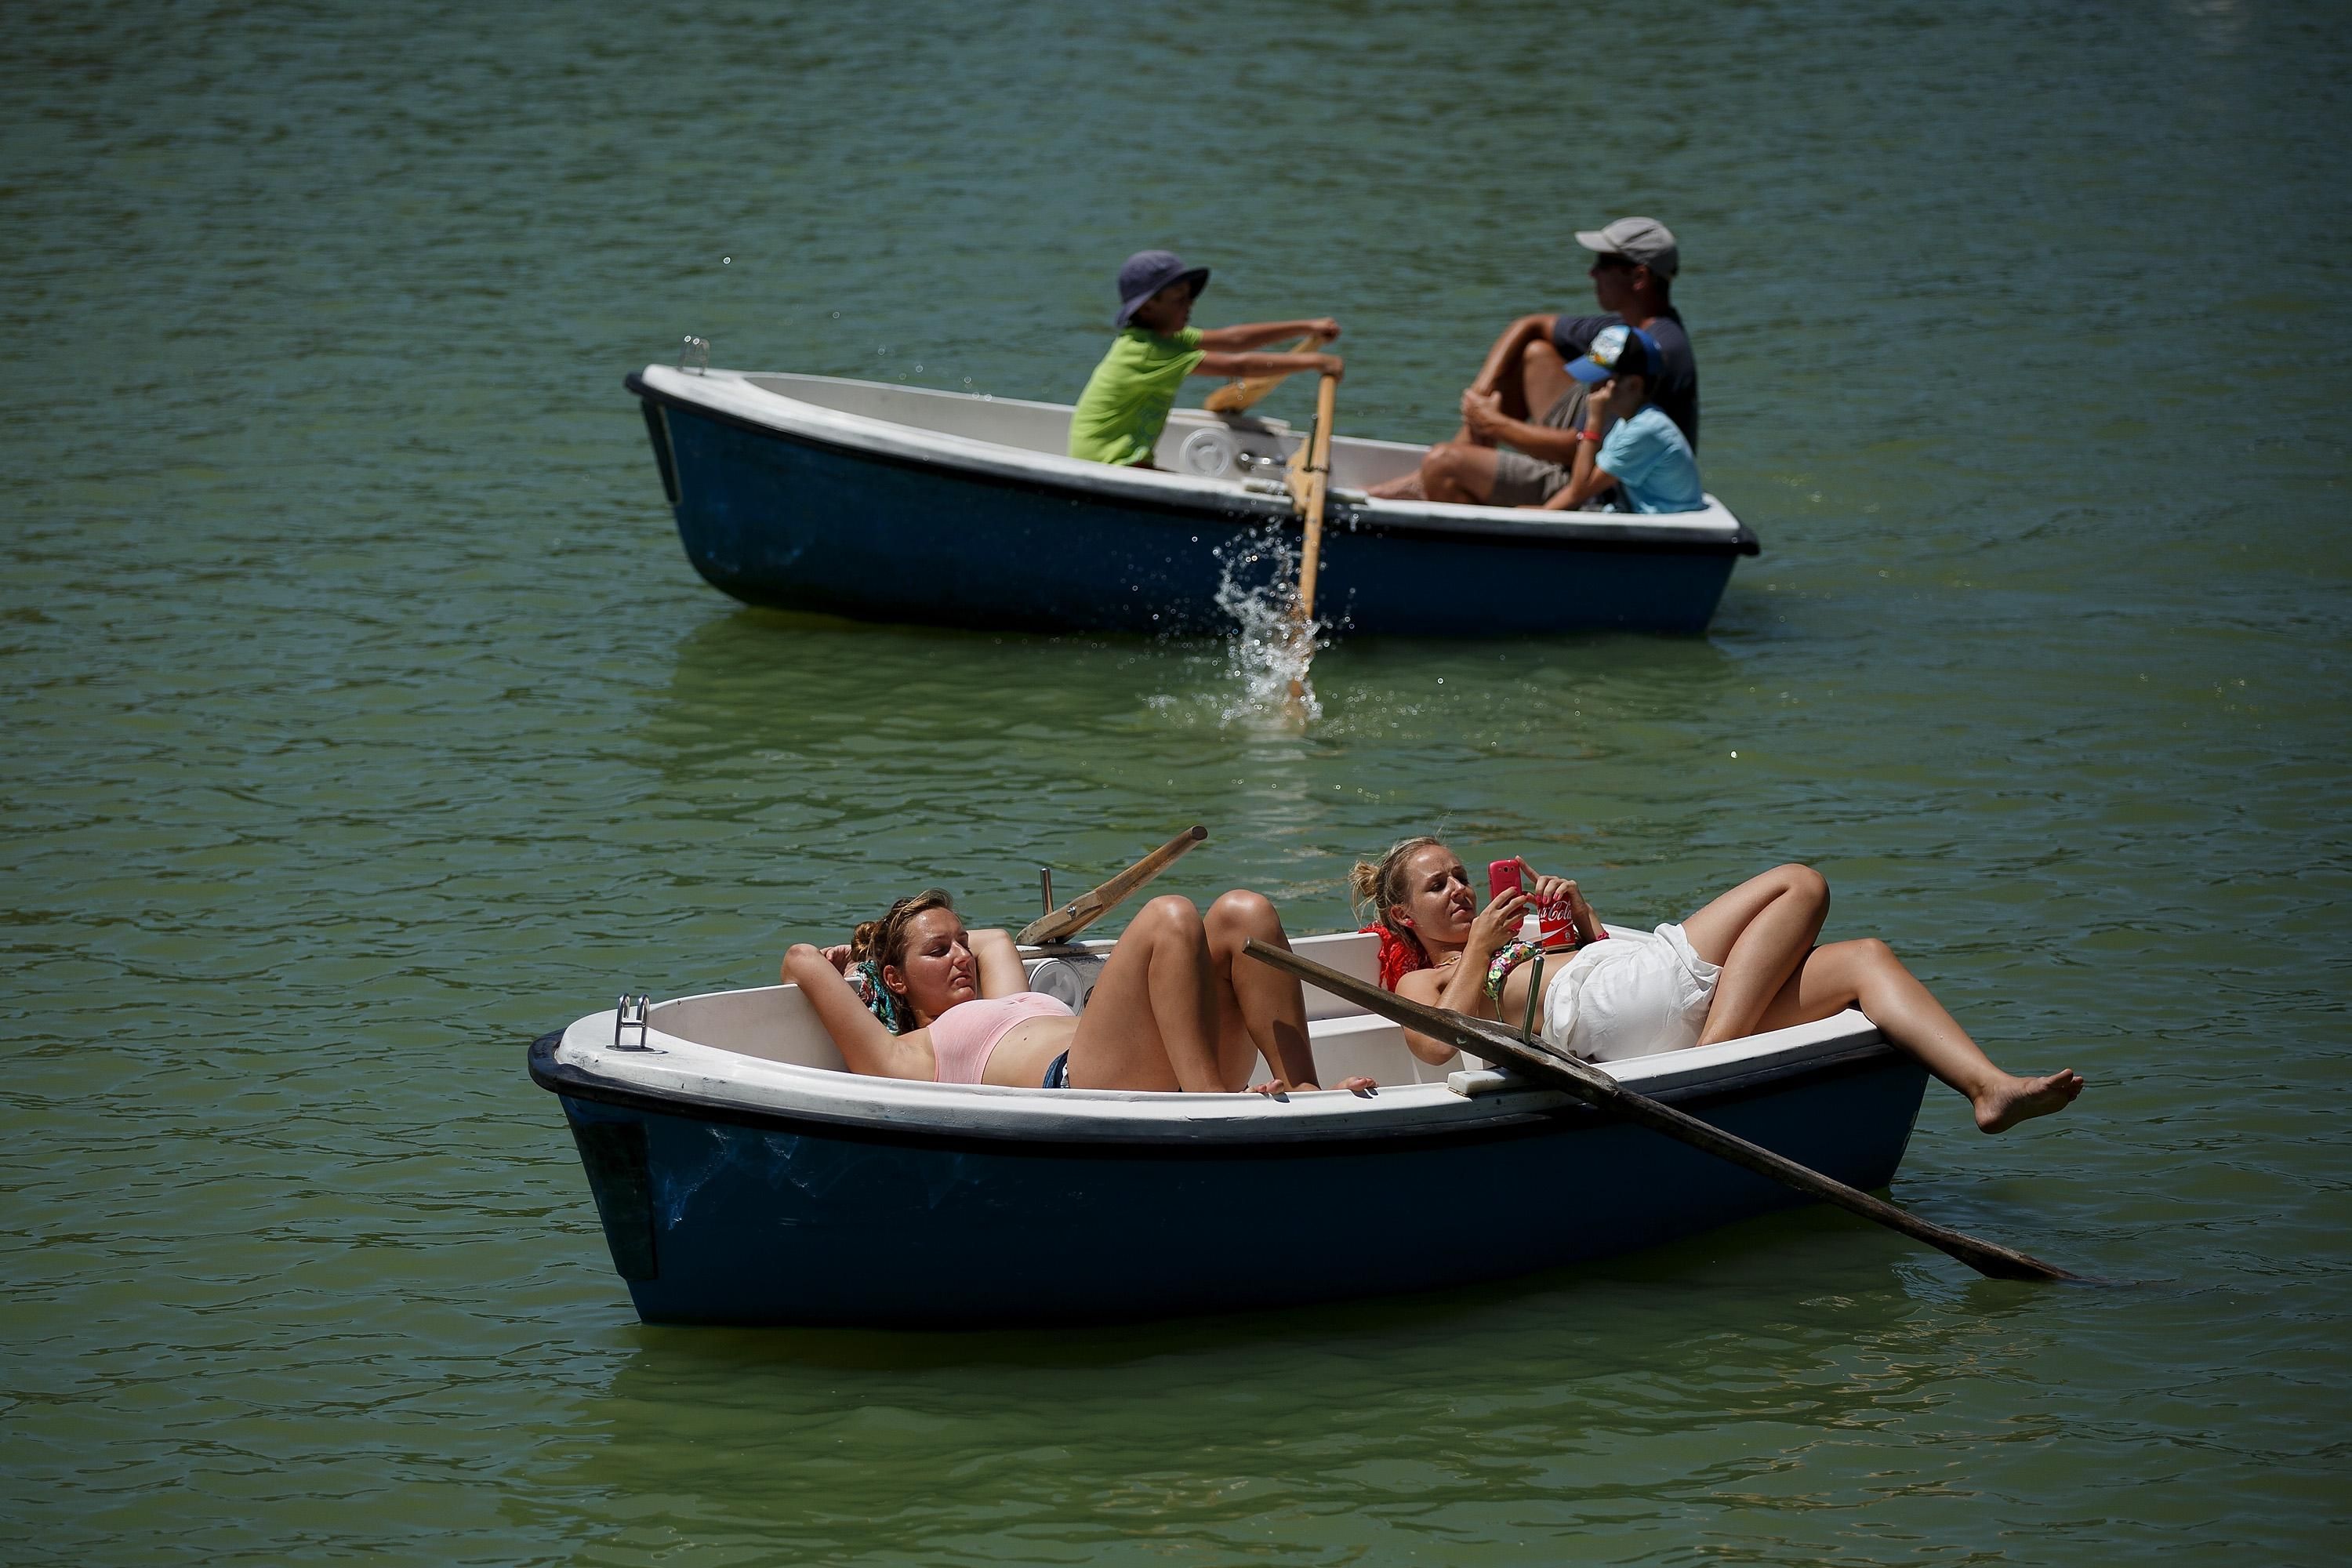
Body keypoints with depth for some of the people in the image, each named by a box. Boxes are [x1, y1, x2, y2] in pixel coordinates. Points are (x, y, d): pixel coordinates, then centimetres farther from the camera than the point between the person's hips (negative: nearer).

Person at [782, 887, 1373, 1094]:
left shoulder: (1005, 1007, 42)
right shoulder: (904, 1056, 20)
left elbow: (994, 941, 61)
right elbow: (801, 960, 19)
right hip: (1072, 1083, -8)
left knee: (1242, 914, -11)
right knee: (1169, 921, -24)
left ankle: (1304, 1100, -26)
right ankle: (1212, 1106, -43)